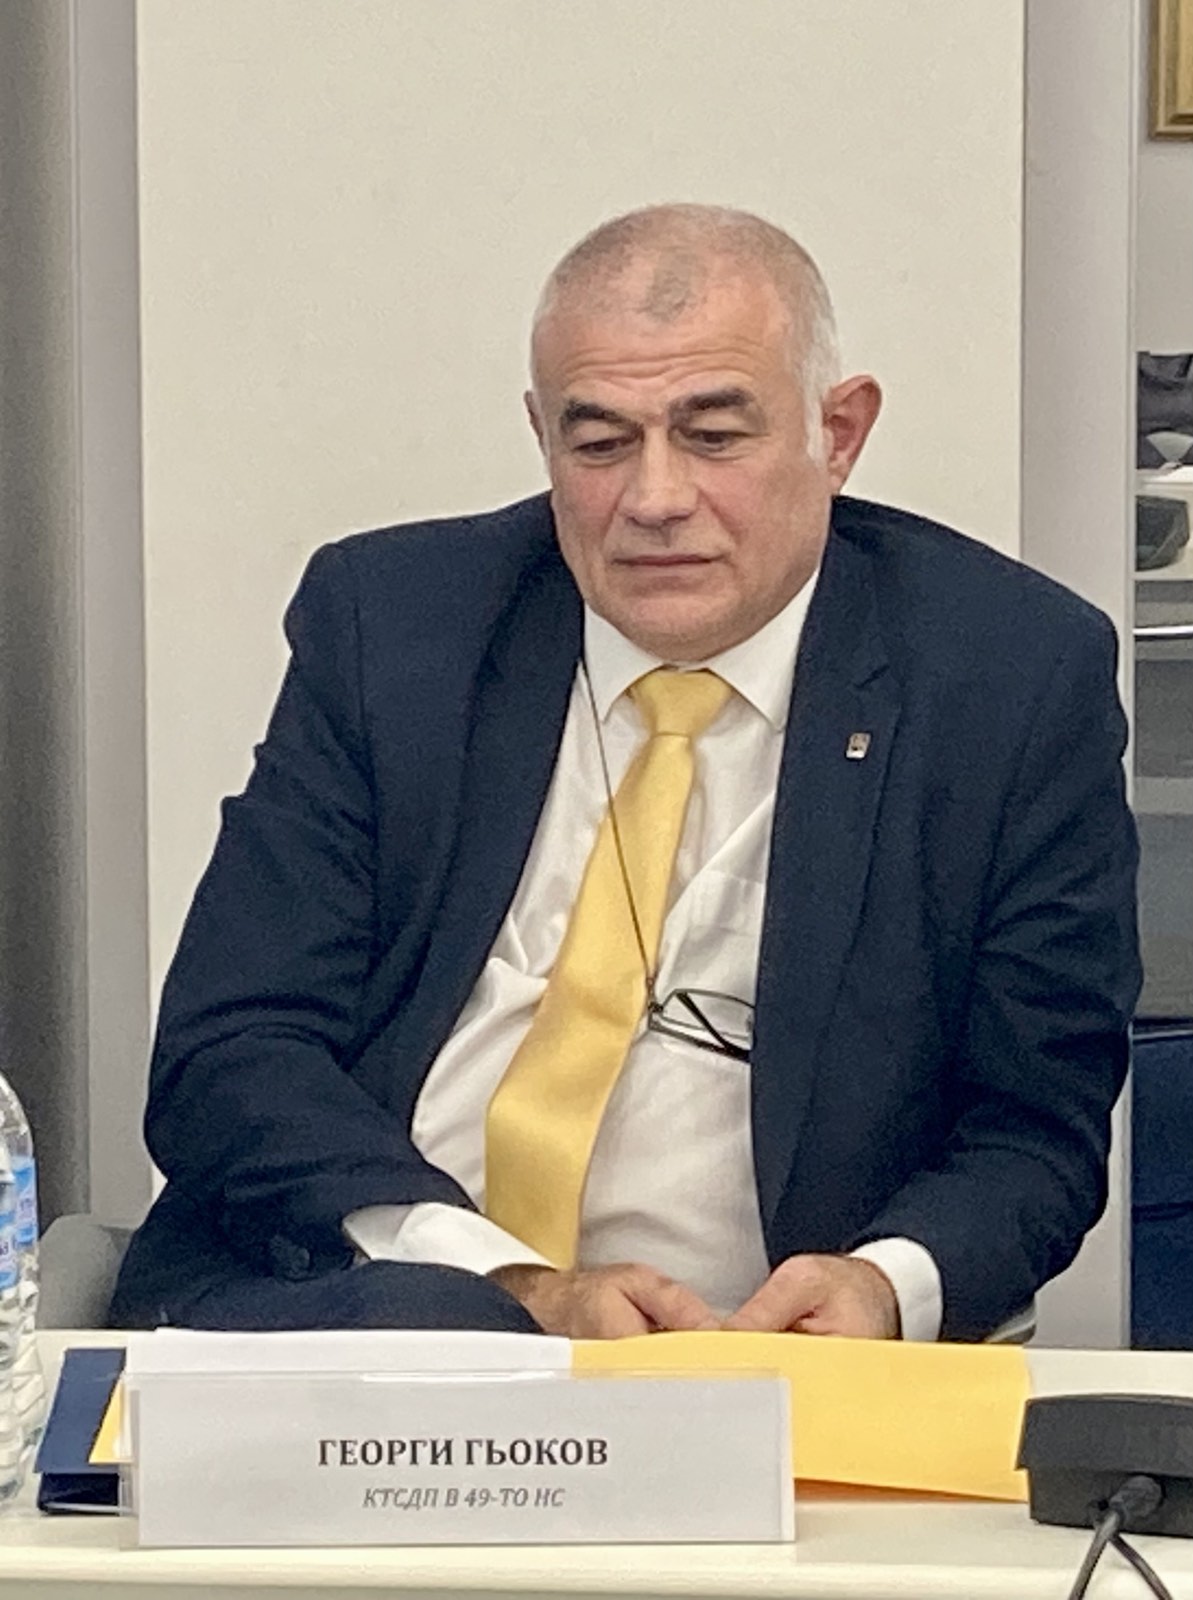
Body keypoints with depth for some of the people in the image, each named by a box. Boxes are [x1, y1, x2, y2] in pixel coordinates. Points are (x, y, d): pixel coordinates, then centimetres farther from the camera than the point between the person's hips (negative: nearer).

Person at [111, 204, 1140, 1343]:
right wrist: (511, 1287, -18)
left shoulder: (1023, 680, 0)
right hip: (347, 1309, 0)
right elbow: (228, 1055, -2)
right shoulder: (384, 621, 4)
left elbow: (1036, 1128, 4)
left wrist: (888, 1287, -19)